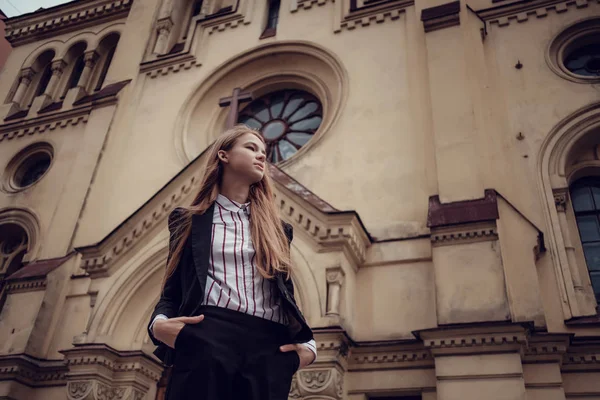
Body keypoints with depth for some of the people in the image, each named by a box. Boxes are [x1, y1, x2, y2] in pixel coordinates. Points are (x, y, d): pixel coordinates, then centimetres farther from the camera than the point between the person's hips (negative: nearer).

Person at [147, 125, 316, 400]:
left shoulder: (277, 229, 23)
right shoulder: (190, 221, 16)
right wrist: (159, 324, -11)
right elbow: (172, 290, 12)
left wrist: (307, 344, 3)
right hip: (207, 338, -2)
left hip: (270, 346, 3)